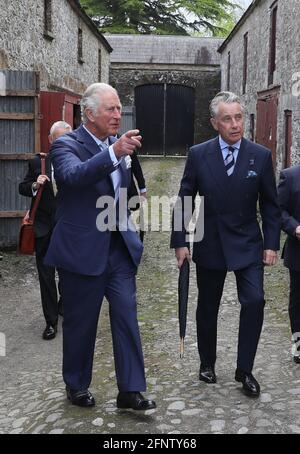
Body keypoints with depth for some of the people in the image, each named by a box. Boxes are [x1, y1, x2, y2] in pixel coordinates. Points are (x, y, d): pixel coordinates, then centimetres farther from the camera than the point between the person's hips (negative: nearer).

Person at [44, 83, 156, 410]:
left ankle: (130, 391, 12)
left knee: (126, 317, 3)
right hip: (82, 251, -5)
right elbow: (73, 175, -35)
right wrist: (113, 153, -48)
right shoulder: (66, 145, -11)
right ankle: (76, 386, 29)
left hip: (119, 248, 6)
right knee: (80, 324, 8)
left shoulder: (117, 145, 9)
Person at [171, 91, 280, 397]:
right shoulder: (198, 155, -5)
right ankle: (207, 363, 32)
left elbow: (270, 205, 2)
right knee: (207, 308, 12)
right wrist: (180, 242, -4)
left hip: (248, 245, 0)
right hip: (209, 245, 0)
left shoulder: (261, 156, -4)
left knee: (254, 302, -12)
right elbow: (184, 201, 0)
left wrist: (271, 244, -4)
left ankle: (244, 370, 6)